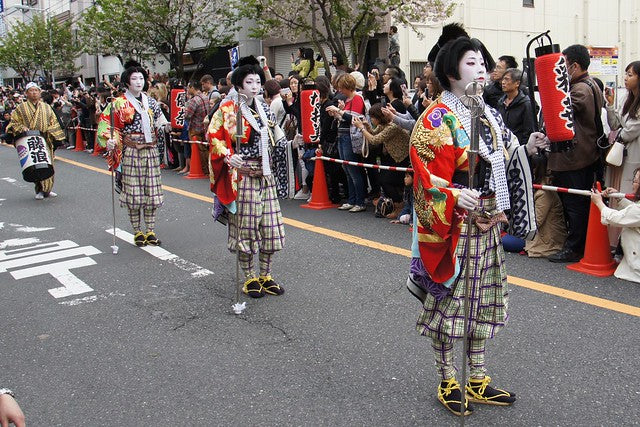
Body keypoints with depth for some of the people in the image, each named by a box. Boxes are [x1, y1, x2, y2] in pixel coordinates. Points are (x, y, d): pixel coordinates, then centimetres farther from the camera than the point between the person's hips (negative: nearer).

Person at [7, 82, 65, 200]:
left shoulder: (46, 107, 15)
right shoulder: (21, 108, 6)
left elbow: (54, 123, 15)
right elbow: (13, 123, 8)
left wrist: (55, 137, 5)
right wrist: (21, 128, -11)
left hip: (46, 142, 3)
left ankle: (47, 189, 15)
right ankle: (39, 190, 0)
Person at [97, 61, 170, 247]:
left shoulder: (151, 102, 13)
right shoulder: (119, 103, 0)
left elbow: (158, 124, 18)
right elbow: (107, 124, -4)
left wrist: (165, 126, -4)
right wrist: (110, 140, -21)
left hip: (150, 152, 4)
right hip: (131, 153, -4)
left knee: (152, 191, 4)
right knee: (134, 192, 0)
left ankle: (150, 231, 13)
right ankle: (137, 232, 11)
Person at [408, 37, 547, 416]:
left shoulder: (490, 116, 12)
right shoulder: (437, 119, -11)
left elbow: (507, 164, 17)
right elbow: (426, 176, -18)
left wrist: (528, 148, 0)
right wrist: (455, 195, -33)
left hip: (487, 222, 8)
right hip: (453, 224, -8)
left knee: (483, 299, 14)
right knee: (448, 300, 2)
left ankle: (478, 380, 28)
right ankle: (448, 381, 21)